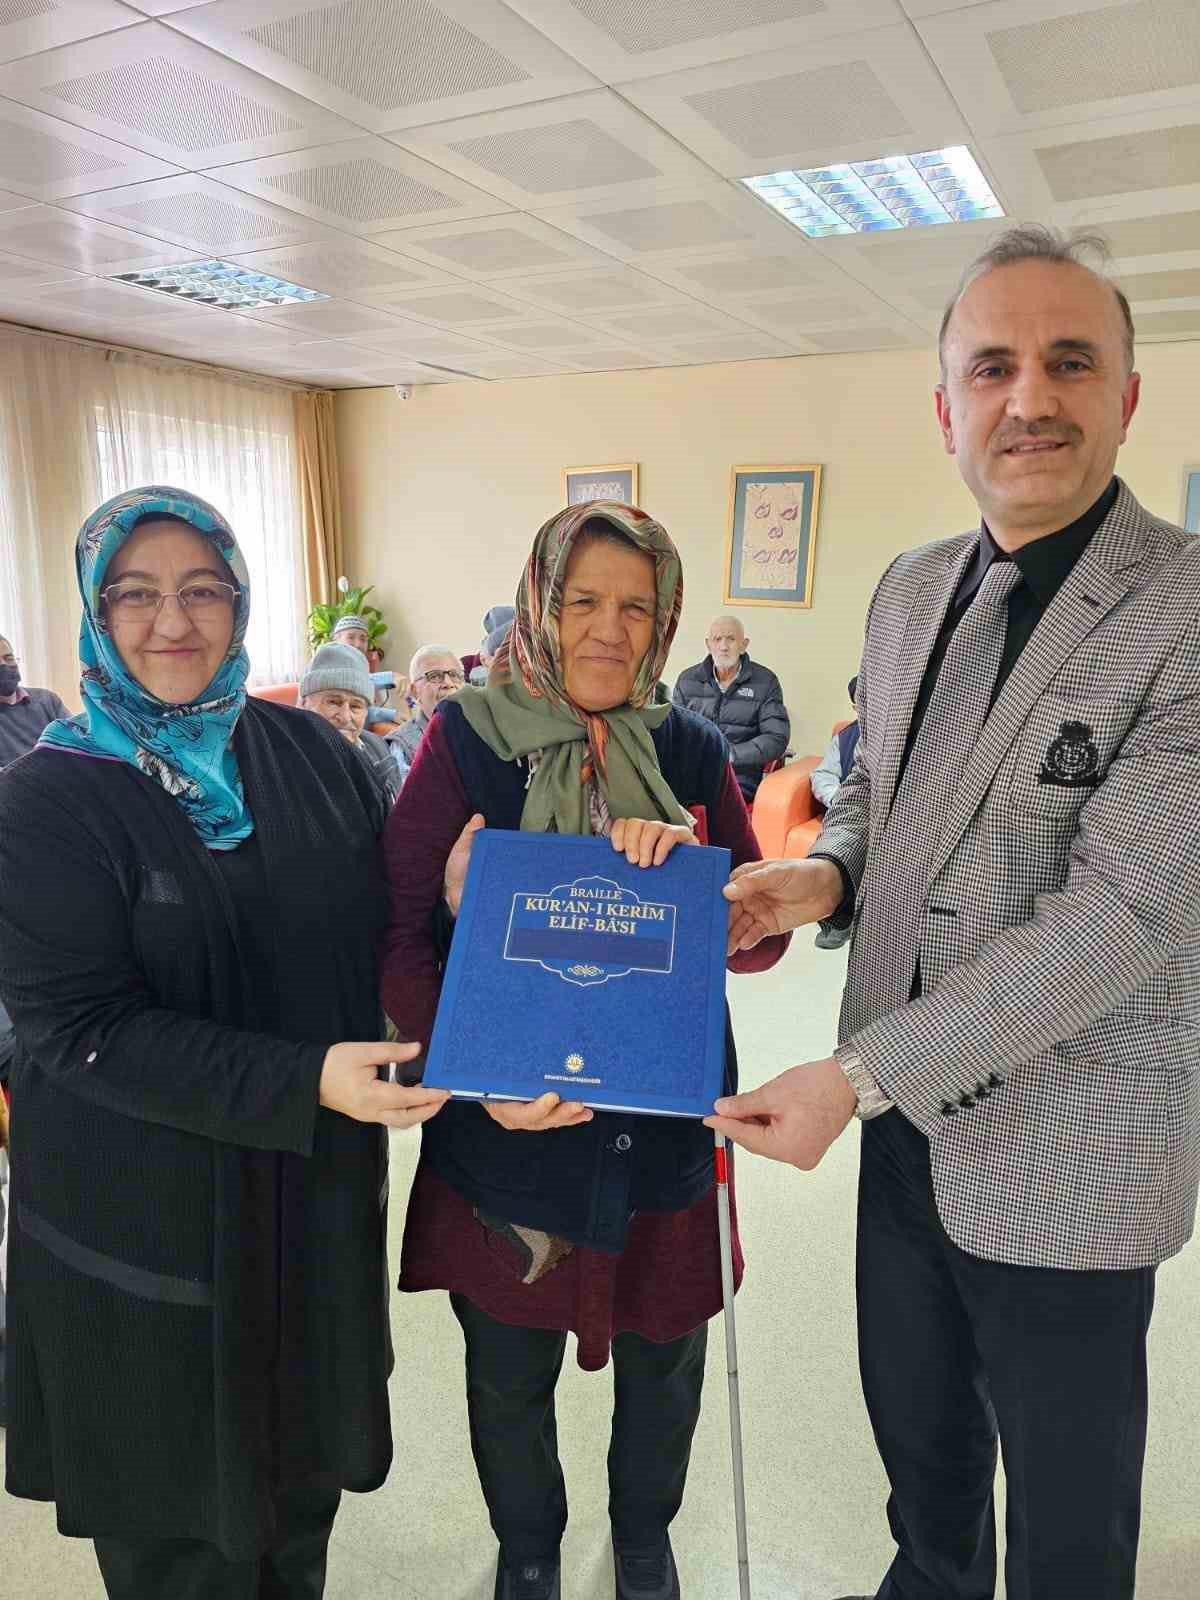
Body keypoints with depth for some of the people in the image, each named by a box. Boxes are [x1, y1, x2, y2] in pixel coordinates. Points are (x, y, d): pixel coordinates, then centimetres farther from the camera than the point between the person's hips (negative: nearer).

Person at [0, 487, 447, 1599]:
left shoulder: (306, 752, -2)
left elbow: (381, 929, 5)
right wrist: (305, 1081, -28)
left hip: (316, 1189, 4)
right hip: (147, 1214, -3)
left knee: (303, 1450, 24)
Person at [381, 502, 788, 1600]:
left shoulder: (691, 750, -1)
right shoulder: (466, 738, -9)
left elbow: (762, 939, -2)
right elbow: (397, 933, -12)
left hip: (663, 1127, 3)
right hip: (508, 1131, -2)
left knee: (666, 1354, 21)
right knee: (511, 1372, 19)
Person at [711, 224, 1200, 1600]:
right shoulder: (910, 587, 2)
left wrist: (858, 1075, -25)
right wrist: (822, 874, -9)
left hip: (1062, 1161, -5)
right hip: (905, 1122, 6)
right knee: (916, 1438, 29)